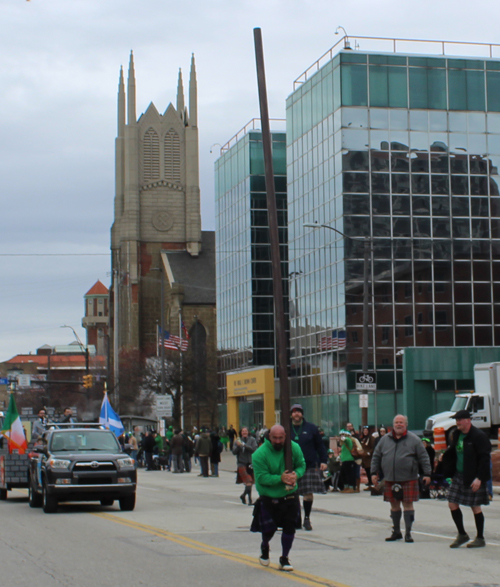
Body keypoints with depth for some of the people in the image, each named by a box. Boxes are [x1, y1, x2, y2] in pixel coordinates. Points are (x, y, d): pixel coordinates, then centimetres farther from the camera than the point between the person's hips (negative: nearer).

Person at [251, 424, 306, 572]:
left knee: (290, 527, -1)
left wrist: (296, 474, -19)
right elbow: (261, 477, -22)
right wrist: (280, 478, -33)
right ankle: (264, 547, 42)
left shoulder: (294, 448, -8)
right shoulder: (260, 454, -20)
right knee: (269, 529, 5)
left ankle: (284, 559, 18)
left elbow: (301, 465, 3)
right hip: (268, 498, -2)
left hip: (290, 495, 3)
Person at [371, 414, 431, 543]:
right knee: (394, 505, 11)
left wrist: (427, 474, -7)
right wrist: (374, 473, 8)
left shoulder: (413, 439, 0)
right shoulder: (385, 439, 9)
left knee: (408, 504, -2)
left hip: (408, 479, -3)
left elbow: (424, 457, -1)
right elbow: (376, 456, 14)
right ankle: (396, 532, 22)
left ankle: (408, 533, 4)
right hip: (390, 480, 3)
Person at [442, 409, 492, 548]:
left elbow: (484, 459, -16)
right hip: (458, 476, 7)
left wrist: (479, 478, -21)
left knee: (475, 507, 0)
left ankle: (480, 539, 13)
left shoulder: (479, 436, -13)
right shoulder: (456, 435, 10)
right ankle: (462, 535, 19)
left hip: (474, 478, -7)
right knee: (452, 504, 4)